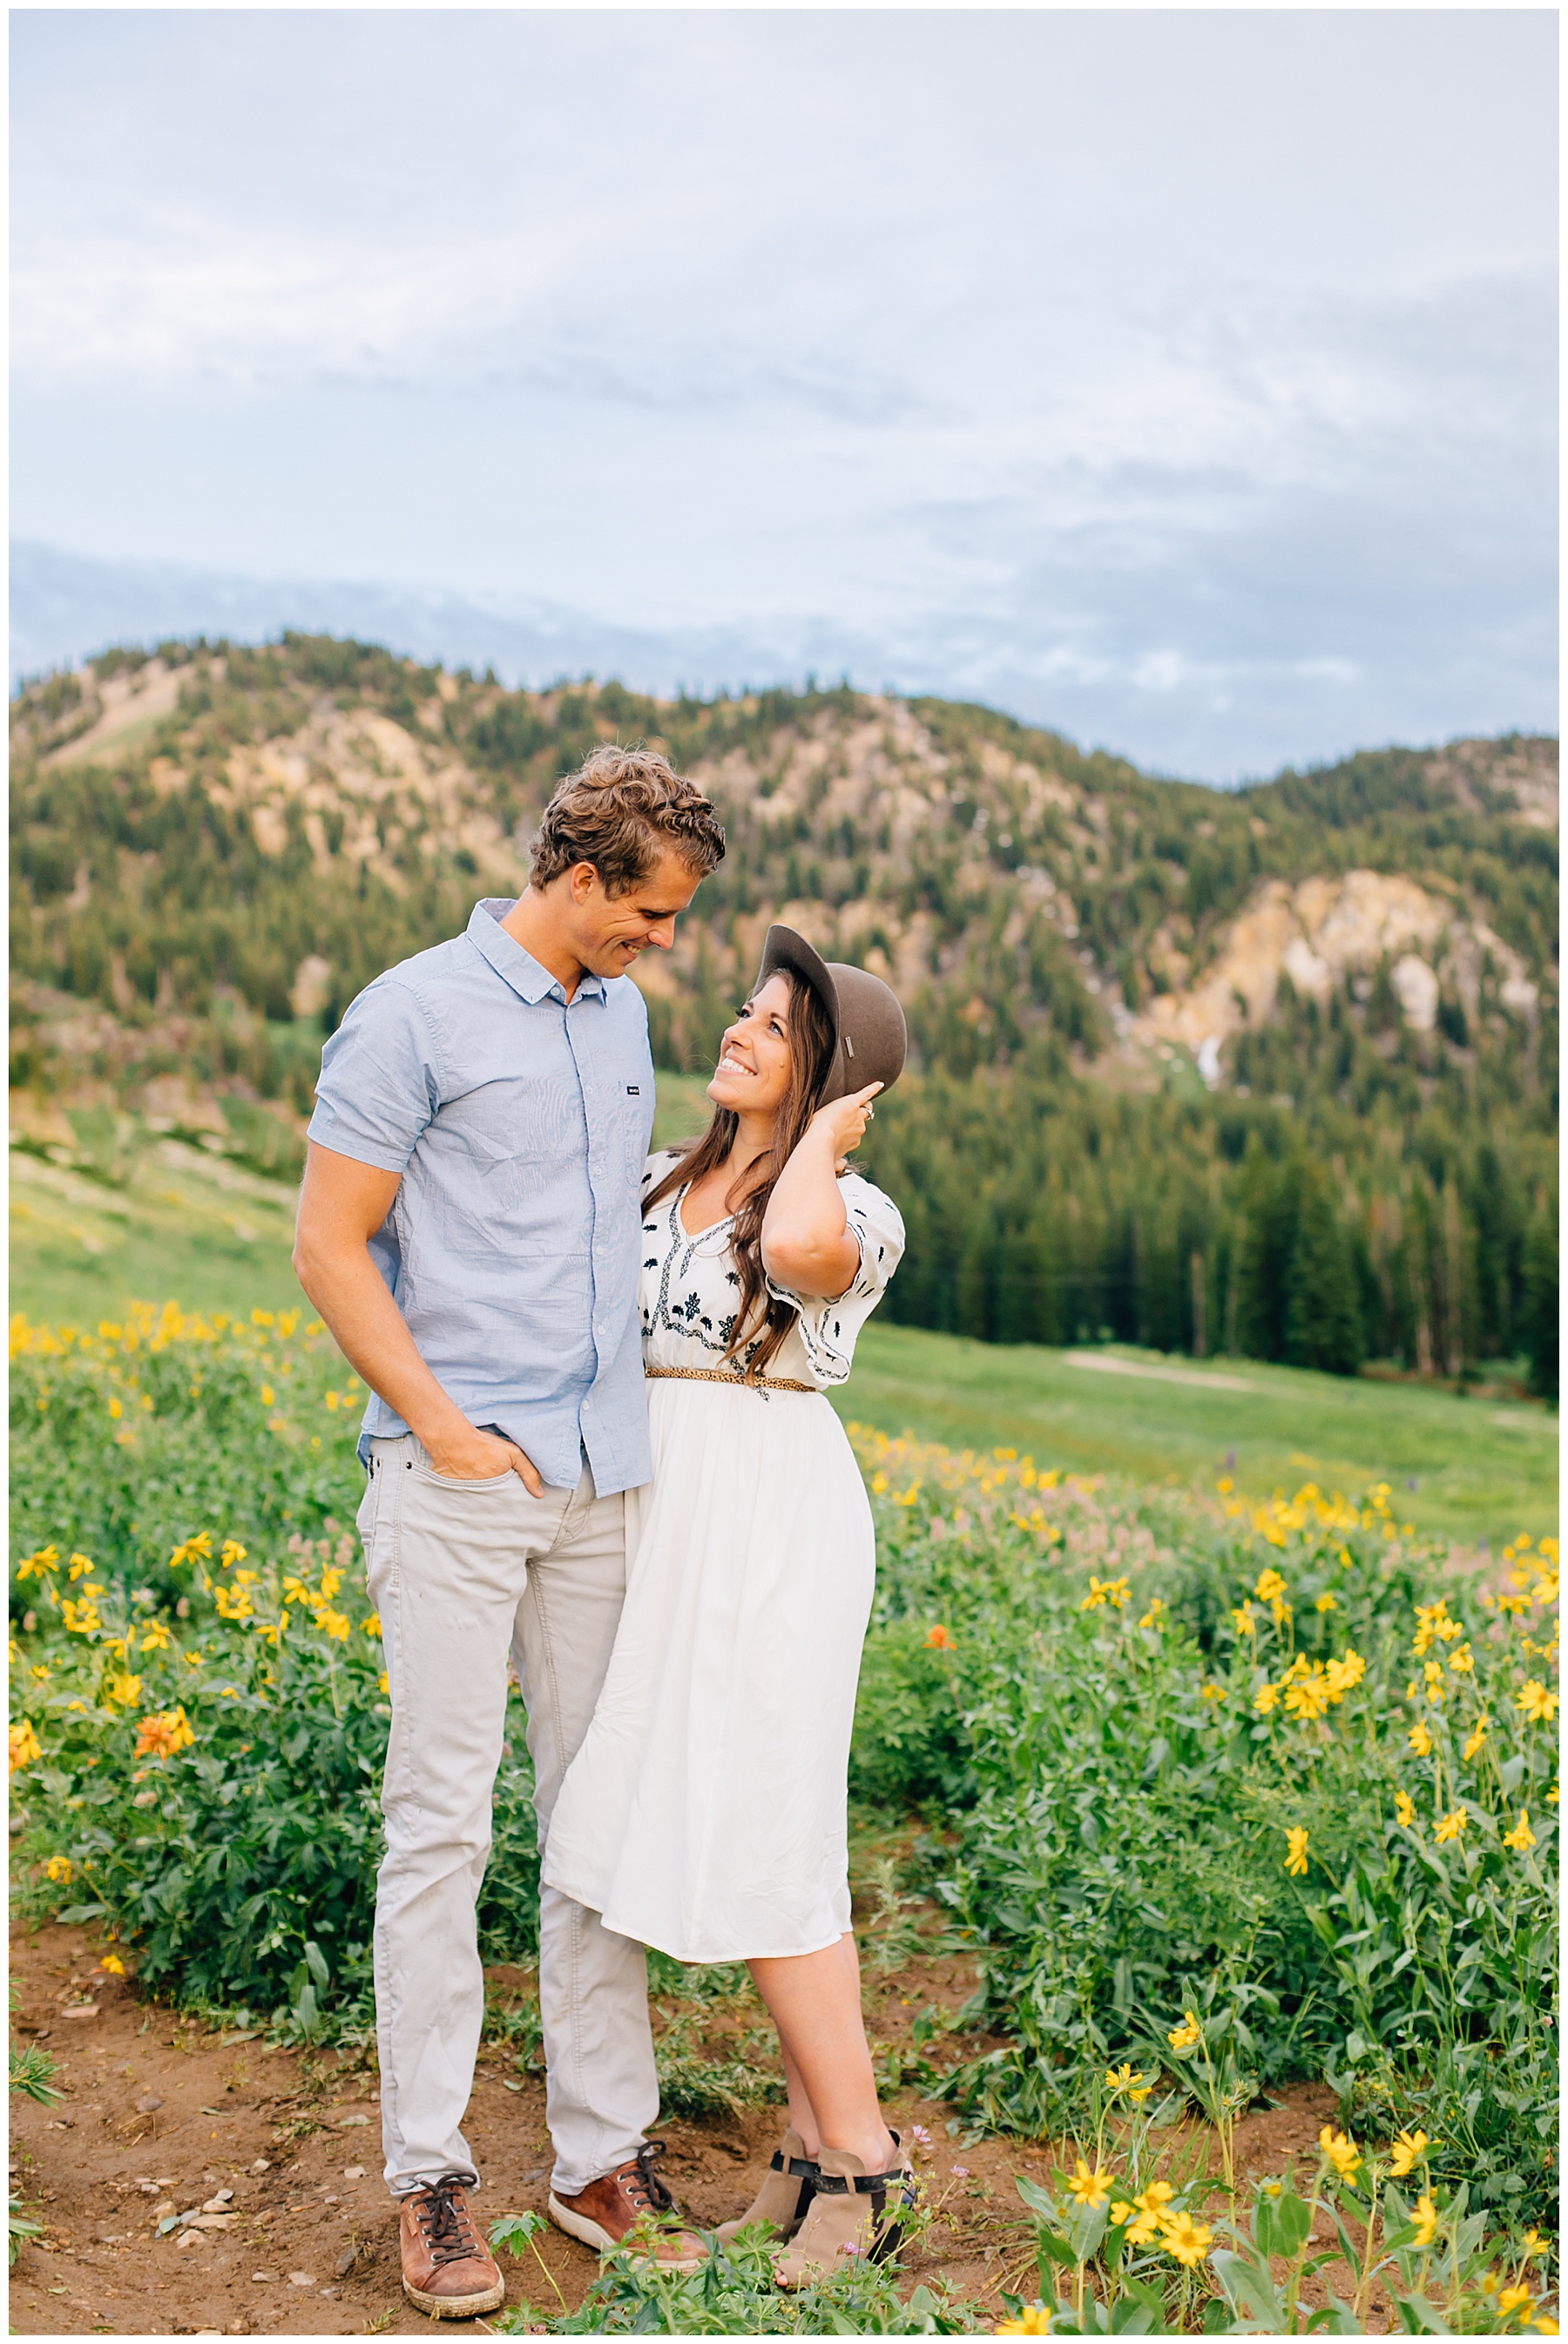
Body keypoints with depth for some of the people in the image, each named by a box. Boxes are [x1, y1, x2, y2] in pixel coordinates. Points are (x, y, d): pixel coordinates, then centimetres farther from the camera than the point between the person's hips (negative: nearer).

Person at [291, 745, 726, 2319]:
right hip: (459, 1475, -6)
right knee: (442, 1821, -2)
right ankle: (429, 2176, 9)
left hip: (603, 1478, 6)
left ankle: (606, 2148, 20)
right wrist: (446, 1429, -12)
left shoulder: (621, 1014, 14)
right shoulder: (415, 1014, -8)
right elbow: (329, 1248, -8)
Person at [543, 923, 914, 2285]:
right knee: (715, 1823, 9)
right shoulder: (661, 1185, 13)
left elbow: (795, 1250, -32)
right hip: (675, 1523, 7)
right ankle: (819, 2139, 19)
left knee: (754, 1840, -7)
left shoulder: (859, 1215, -8)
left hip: (775, 1522, -7)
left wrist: (824, 1134, -15)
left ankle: (861, 2164, 6)